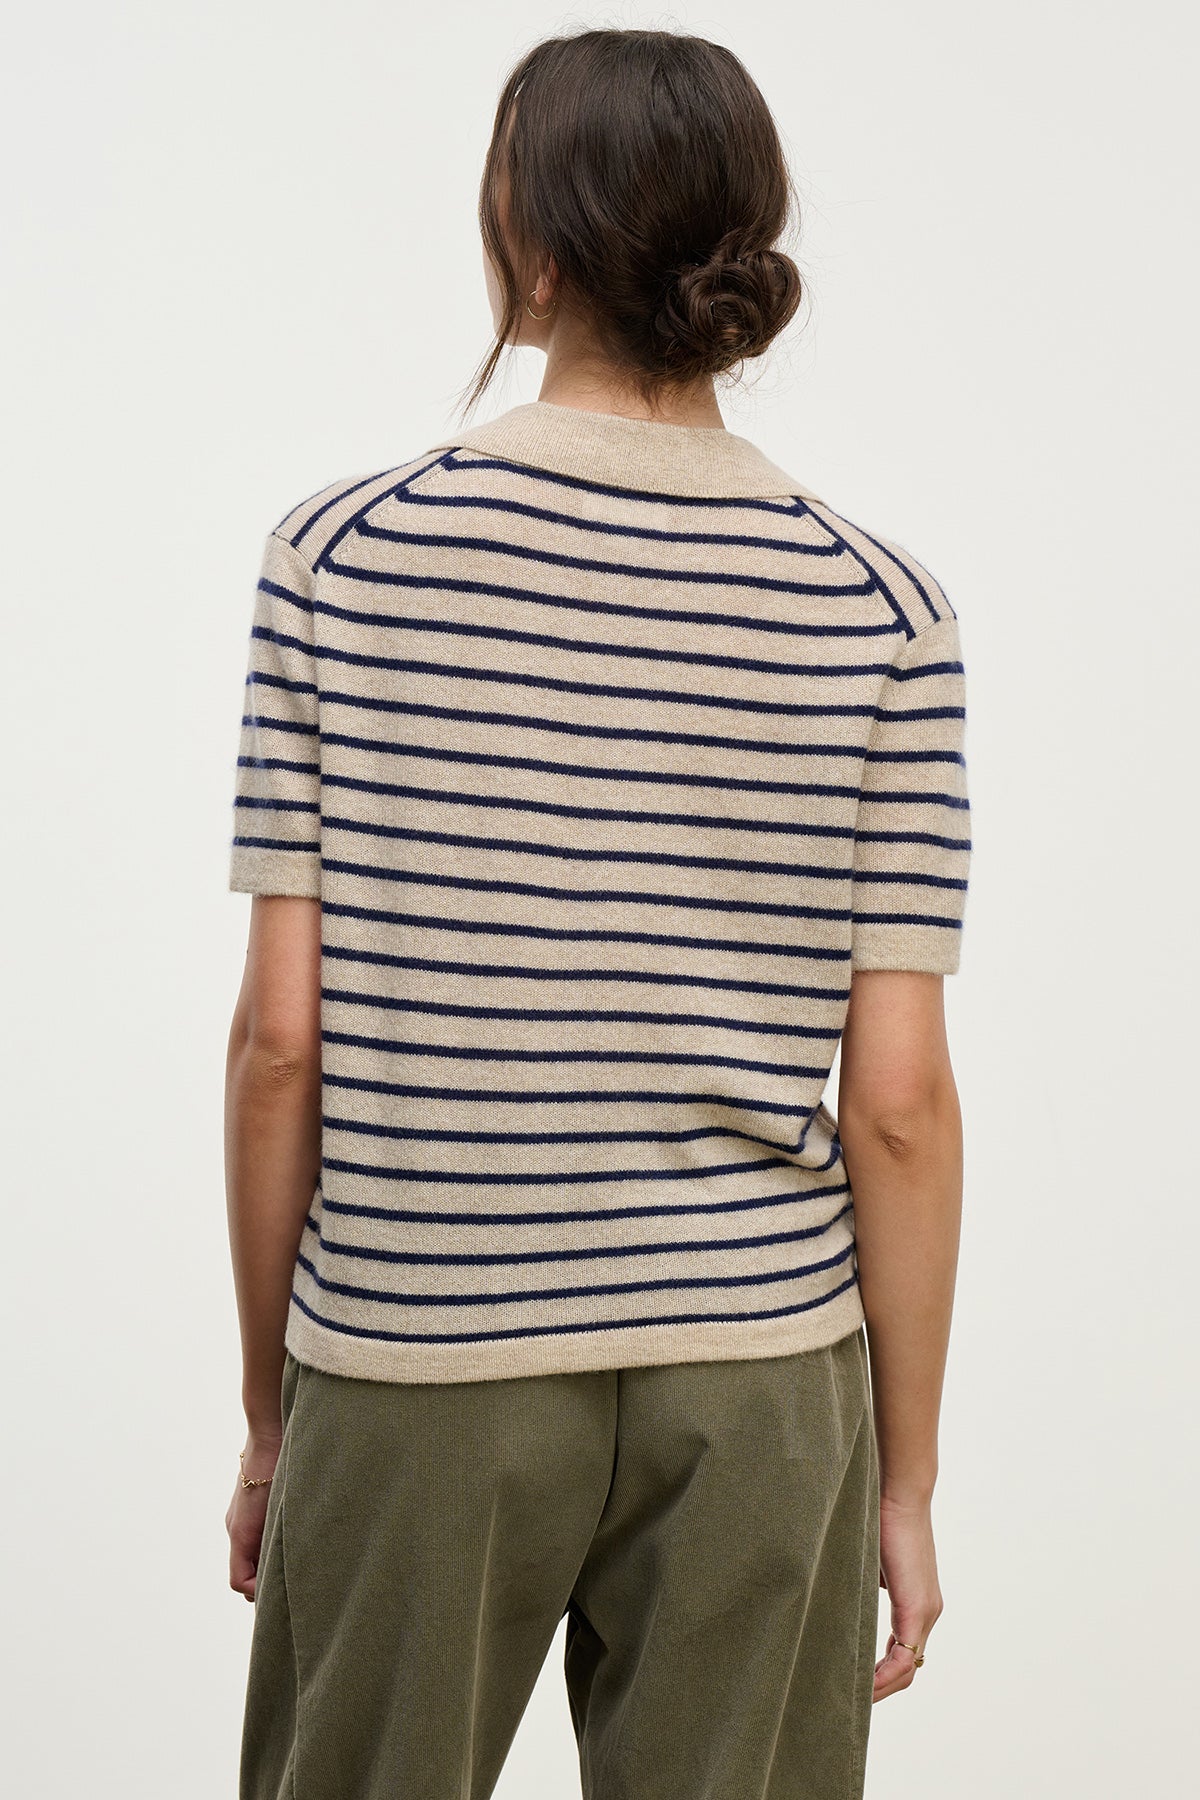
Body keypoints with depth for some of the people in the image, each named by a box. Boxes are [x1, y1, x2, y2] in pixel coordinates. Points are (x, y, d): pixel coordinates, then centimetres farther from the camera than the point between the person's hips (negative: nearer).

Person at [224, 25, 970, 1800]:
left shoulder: (342, 558, -7)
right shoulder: (881, 610, -5)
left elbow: (280, 1040, -6)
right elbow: (898, 1099, -6)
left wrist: (269, 1411, 6)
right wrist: (907, 1471, 5)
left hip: (415, 1379, -1)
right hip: (759, 1381, 1)